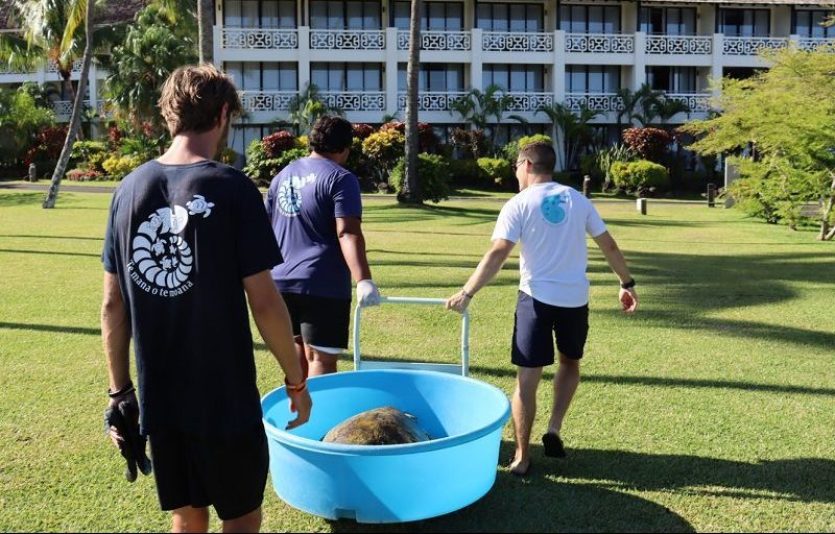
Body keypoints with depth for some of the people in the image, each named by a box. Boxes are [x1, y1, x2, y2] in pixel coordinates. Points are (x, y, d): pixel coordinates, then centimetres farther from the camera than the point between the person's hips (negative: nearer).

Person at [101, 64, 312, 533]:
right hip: (225, 398, -4)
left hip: (158, 398, 5)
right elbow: (264, 302, -14)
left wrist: (120, 391, 13)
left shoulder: (130, 189, 0)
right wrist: (296, 380, -1)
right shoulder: (232, 189, -14)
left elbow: (113, 305, 4)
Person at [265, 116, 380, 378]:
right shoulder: (340, 178, -8)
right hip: (323, 285, -7)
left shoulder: (283, 175, 14)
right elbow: (347, 233, -20)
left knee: (298, 352, 18)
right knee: (321, 359, -2)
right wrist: (364, 281, -27)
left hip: (282, 281, 7)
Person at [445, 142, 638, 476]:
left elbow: (497, 255, -16)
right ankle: (554, 430, 13)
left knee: (527, 380, 2)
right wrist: (627, 283, 19)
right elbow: (609, 246, 9)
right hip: (575, 299, 4)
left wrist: (467, 292, -17)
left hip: (536, 298, -3)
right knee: (570, 363, 26)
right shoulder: (577, 200, 8)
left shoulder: (519, 204, -4)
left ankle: (521, 457, 7)